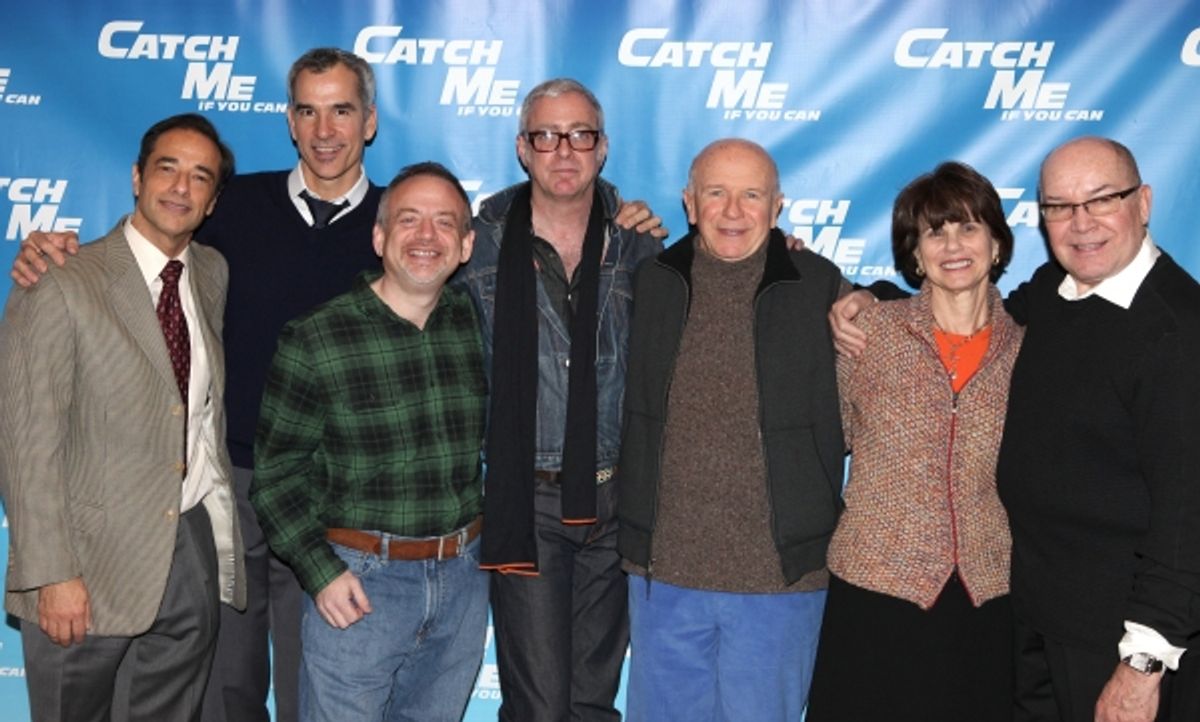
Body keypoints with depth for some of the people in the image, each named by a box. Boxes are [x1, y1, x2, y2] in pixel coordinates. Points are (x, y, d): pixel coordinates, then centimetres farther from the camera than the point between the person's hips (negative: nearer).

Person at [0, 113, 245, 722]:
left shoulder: (213, 275, 8)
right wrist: (52, 575, -16)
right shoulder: (60, 286, -10)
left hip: (196, 551, 5)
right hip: (93, 560, -5)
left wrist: (221, 526, 7)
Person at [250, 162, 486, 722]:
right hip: (359, 581, -4)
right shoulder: (314, 340, -10)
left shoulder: (478, 322, 1)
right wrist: (320, 571, -12)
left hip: (463, 574, 4)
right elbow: (278, 471, -6)